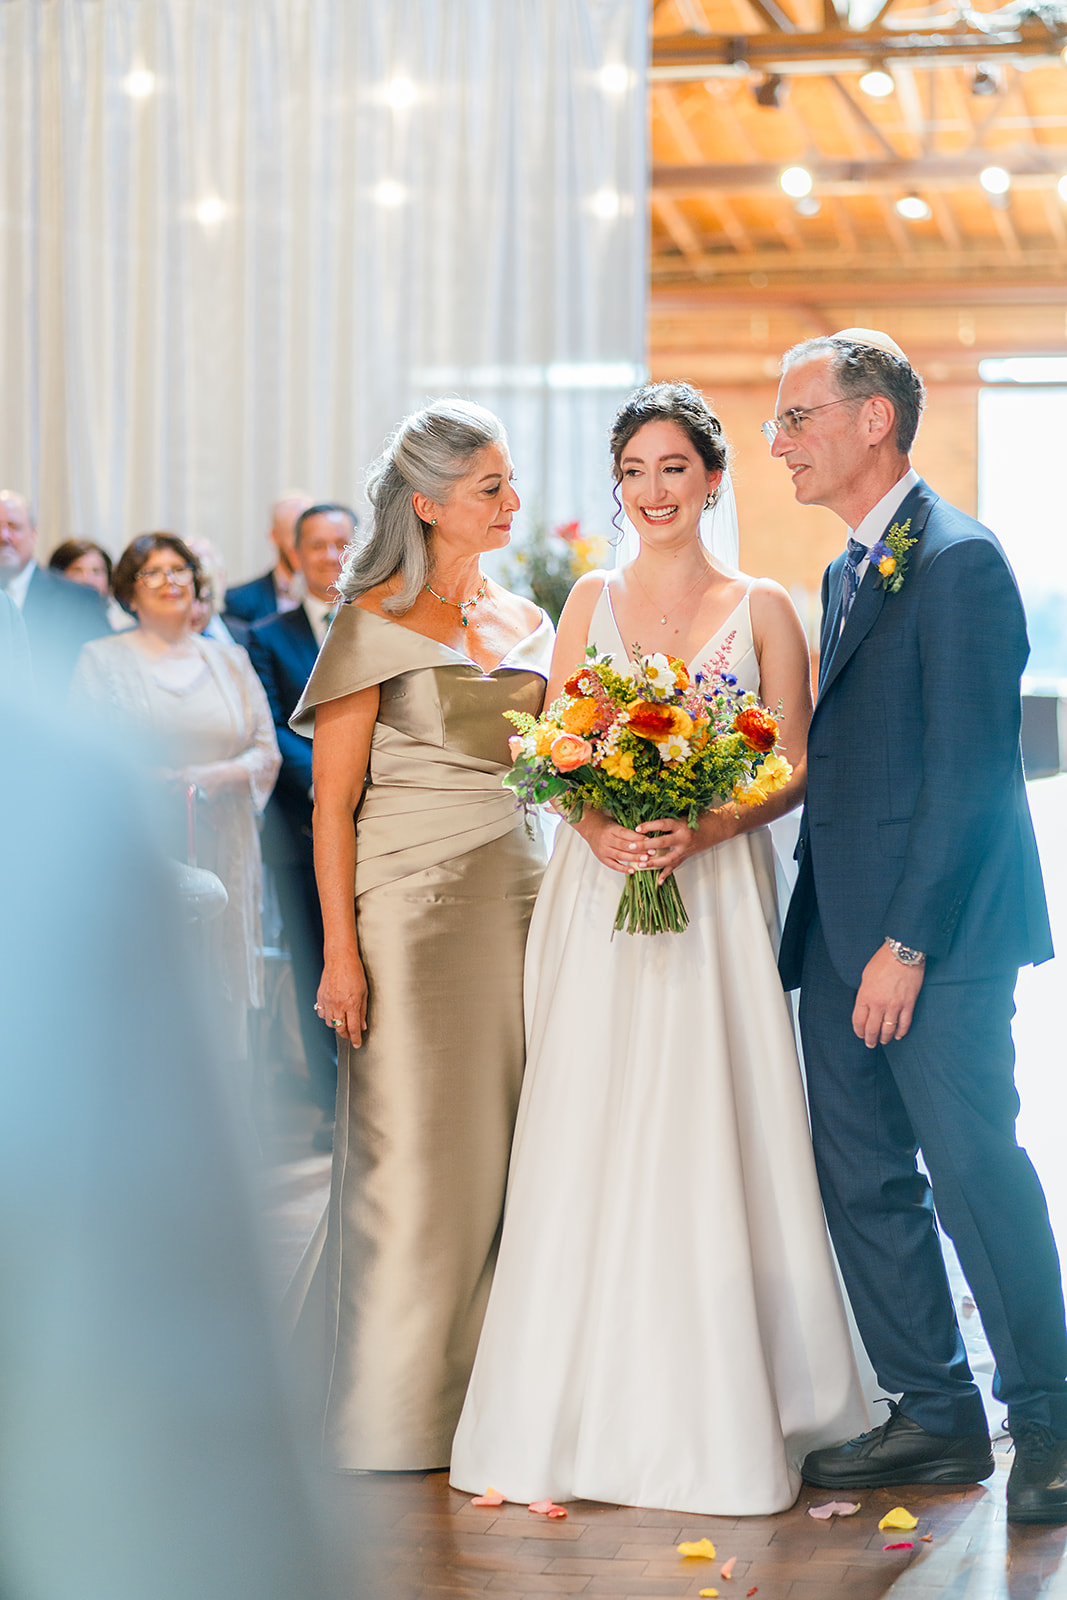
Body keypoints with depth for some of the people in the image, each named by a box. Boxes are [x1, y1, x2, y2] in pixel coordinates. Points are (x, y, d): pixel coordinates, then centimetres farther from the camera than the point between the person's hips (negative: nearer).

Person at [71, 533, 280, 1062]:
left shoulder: (230, 660, 16)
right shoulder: (101, 659, 8)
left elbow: (267, 751, 10)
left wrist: (218, 776, -10)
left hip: (219, 848, 3)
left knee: (220, 988, -2)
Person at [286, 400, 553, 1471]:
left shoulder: (524, 624, 15)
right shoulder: (376, 624, -3)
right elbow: (332, 800, -7)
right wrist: (341, 953, -14)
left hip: (517, 892, 6)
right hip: (412, 901, -6)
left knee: (502, 1144, 5)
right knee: (411, 1153, -3)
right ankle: (395, 1409, 7)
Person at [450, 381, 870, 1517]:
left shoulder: (760, 608, 5)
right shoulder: (590, 600, 11)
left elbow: (794, 769, 1)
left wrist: (702, 829, -15)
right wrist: (600, 828, -11)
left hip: (716, 888, -2)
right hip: (600, 887, 2)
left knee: (708, 1138, -3)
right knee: (590, 1137, -2)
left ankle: (719, 1408, 7)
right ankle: (592, 1401, 4)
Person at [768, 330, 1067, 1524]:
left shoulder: (957, 561, -11)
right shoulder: (848, 574, 18)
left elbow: (967, 770, -16)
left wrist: (909, 941, -18)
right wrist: (826, 921, 10)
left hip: (938, 932, -9)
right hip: (843, 932, 9)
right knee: (861, 1179, 10)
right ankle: (935, 1416, 20)